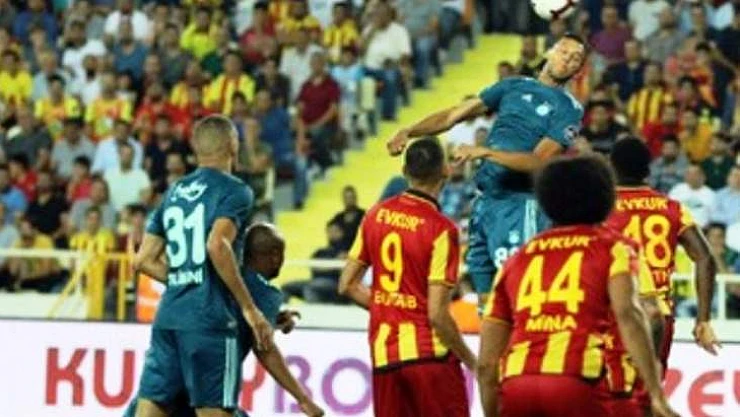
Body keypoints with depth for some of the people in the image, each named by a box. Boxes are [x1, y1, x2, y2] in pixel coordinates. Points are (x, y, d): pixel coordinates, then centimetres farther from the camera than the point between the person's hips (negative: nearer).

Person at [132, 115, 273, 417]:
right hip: (210, 320, -6)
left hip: (168, 317, 6)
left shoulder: (174, 193, 17)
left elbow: (143, 261, 16)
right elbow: (217, 246, -19)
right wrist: (249, 309, -14)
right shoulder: (234, 191, -3)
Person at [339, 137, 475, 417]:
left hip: (383, 353, 6)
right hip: (428, 353, -6)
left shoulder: (376, 215, 5)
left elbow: (347, 285, 10)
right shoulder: (441, 229, -13)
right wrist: (471, 360, -4)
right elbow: (437, 314, -15)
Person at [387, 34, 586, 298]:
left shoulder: (568, 110, -3)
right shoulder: (515, 86, 13)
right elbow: (455, 115, 13)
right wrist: (410, 132, 1)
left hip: (519, 205, -6)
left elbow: (539, 162, -14)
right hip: (487, 199, 6)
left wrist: (486, 152, -22)